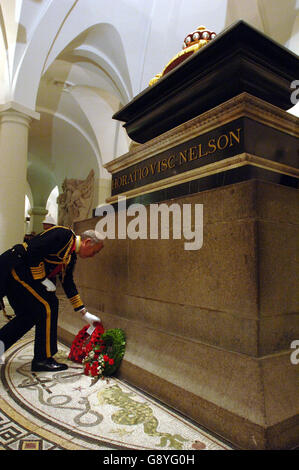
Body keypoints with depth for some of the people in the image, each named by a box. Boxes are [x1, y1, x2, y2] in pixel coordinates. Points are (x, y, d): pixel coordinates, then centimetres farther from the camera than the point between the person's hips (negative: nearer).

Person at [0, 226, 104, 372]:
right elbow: (33, 251, -23)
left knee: (29, 314, 14)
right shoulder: (64, 234, -15)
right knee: (48, 306, -9)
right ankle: (43, 359, 2)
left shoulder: (72, 256, 13)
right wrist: (42, 279, -15)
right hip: (15, 266, -10)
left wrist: (84, 313, 18)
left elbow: (68, 283, 17)